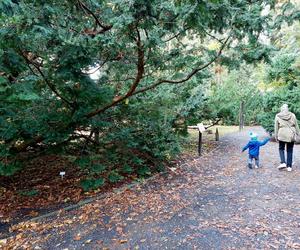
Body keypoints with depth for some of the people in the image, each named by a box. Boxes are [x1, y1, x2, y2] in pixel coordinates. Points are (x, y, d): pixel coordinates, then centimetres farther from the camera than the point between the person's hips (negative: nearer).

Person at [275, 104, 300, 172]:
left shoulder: (278, 116, -2)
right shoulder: (292, 115, 2)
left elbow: (276, 127, 1)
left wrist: (276, 136, 8)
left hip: (282, 135, -2)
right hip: (291, 135, 2)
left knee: (281, 149, 15)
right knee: (290, 151, 10)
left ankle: (283, 163, -2)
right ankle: (289, 166, 13)